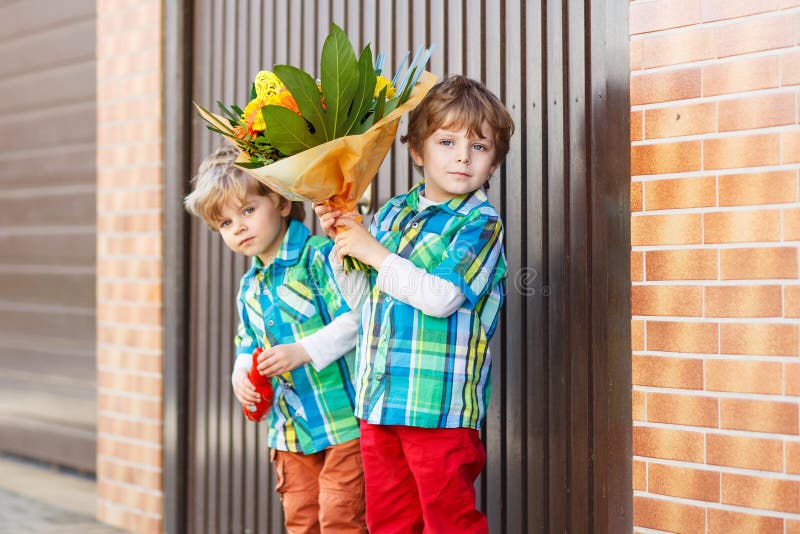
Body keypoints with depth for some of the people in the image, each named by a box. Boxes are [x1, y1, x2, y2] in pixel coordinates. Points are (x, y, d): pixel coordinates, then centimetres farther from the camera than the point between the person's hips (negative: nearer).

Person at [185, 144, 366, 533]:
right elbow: (247, 348, 21)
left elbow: (357, 318, -21)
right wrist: (242, 376, -1)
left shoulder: (320, 256, -12)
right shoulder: (249, 288, 14)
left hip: (344, 419, -8)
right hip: (291, 429, 8)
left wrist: (303, 351, -27)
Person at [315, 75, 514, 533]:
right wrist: (343, 240, 2)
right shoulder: (392, 213, 11)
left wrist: (375, 253, -12)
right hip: (378, 400, 6)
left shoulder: (480, 222, -7)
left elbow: (442, 297, -20)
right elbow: (362, 302, 16)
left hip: (439, 407, -6)